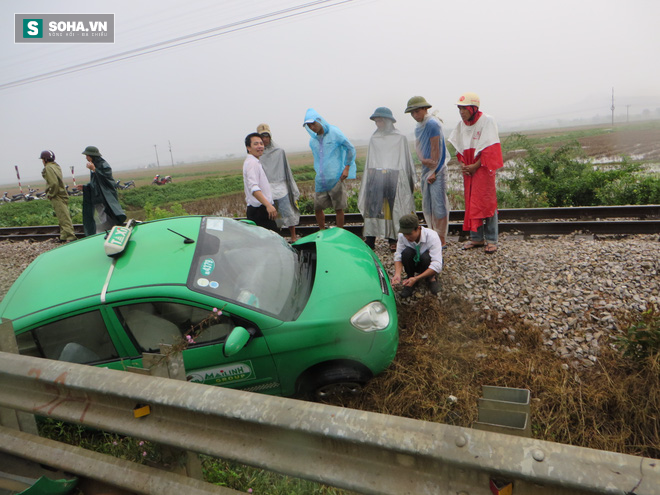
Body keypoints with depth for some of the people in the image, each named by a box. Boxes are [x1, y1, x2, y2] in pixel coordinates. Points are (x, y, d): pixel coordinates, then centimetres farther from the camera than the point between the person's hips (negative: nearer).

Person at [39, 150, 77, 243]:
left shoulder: (48, 168, -13)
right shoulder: (56, 166, 16)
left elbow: (54, 183, -23)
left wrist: (50, 194, -12)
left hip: (57, 197, -10)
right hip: (62, 194, 10)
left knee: (64, 217, -11)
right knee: (63, 216, 13)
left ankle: (71, 236, -13)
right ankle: (64, 237, 19)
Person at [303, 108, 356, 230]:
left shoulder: (334, 133, -3)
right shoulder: (313, 140, 11)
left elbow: (350, 148, 1)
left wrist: (346, 168, -4)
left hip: (336, 178, -5)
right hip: (320, 180, 5)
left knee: (338, 209, -1)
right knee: (317, 208, 5)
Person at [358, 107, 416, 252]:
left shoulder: (400, 138, 6)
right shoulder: (373, 140, 15)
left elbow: (406, 161, 7)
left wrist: (412, 181, 5)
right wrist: (368, 179, 11)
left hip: (394, 178, -2)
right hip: (375, 177, 2)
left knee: (394, 207, -2)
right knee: (372, 206, -5)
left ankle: (393, 240, 5)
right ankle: (370, 239, -2)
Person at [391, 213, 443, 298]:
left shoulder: (432, 236, -31)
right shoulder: (402, 236, -21)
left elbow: (437, 266, -37)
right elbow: (398, 256, -16)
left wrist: (416, 278, -44)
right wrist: (397, 274, -36)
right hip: (414, 263, 2)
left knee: (425, 256, -37)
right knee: (407, 252, -31)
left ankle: (431, 278, -6)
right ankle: (410, 281, -11)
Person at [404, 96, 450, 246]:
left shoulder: (432, 123, -13)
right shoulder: (418, 127, 14)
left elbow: (435, 149, -15)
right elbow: (419, 149, 11)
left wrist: (434, 171, -16)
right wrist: (424, 160, -10)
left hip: (437, 168, -9)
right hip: (426, 168, 9)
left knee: (438, 204, -7)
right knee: (427, 205, 12)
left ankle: (442, 240, -1)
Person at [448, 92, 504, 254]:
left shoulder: (487, 121, -9)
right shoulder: (462, 124, 9)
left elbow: (489, 148, -13)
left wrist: (476, 166, -16)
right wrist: (462, 164, -1)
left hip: (483, 168, -6)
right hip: (468, 169, 6)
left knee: (487, 202, -5)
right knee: (471, 202, 7)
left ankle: (491, 240, 2)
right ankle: (476, 238, 16)